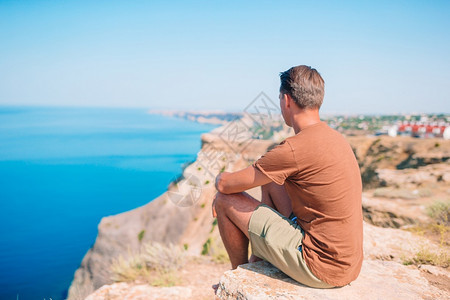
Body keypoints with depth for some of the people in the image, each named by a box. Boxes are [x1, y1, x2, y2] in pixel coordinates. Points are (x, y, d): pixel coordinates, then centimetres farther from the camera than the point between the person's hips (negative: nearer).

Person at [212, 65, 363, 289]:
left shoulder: (294, 149, -24)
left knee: (226, 201, -3)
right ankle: (256, 264, 30)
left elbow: (224, 184, -14)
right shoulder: (335, 137, 6)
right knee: (270, 181, 19)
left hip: (322, 270, -9)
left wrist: (221, 177, 11)